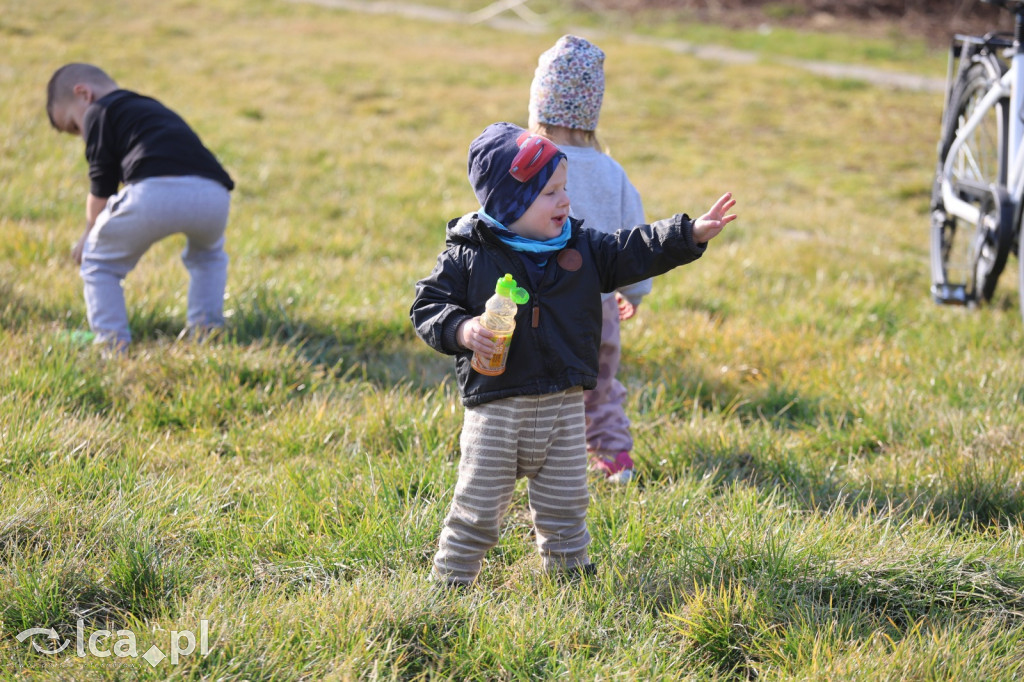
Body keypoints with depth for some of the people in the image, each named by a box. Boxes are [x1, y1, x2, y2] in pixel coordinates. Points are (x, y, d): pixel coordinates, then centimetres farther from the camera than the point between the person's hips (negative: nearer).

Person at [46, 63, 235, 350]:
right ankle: (206, 330, 27)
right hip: (214, 194, 6)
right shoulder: (153, 108, 41)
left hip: (157, 191, -6)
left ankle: (113, 343, 8)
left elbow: (101, 188, 13)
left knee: (98, 263, 16)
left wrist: (90, 236, 27)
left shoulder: (98, 112, 19)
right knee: (207, 255, 38)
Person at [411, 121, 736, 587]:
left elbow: (634, 252, 3)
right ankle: (449, 580, 16)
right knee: (478, 507, 2)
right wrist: (462, 330, -23)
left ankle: (571, 575, 31)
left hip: (564, 405, 4)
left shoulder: (581, 248, 4)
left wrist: (692, 234, -7)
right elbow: (428, 305, -5)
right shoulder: (468, 255, -8)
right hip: (496, 405, -4)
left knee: (565, 505, 15)